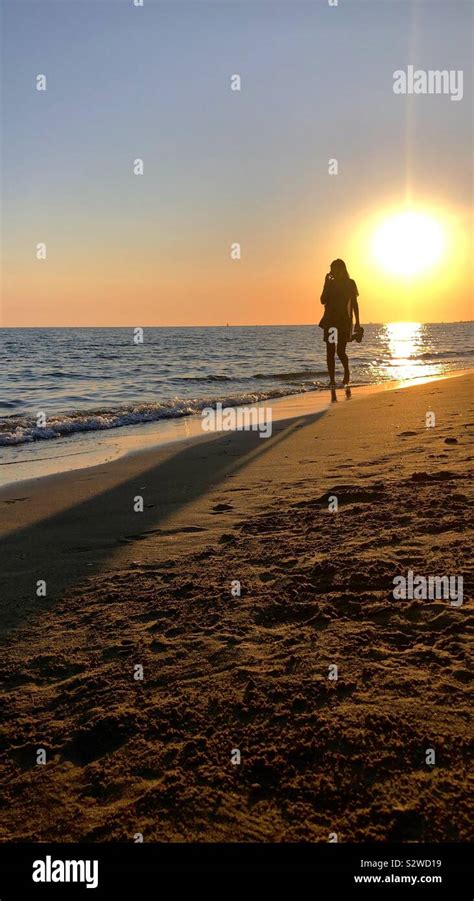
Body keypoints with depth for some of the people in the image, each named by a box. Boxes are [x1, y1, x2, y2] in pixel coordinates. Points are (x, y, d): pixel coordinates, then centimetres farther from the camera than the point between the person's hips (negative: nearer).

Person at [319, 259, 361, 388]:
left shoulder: (350, 283, 2)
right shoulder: (330, 283, 9)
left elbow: (354, 303, 3)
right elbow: (323, 300, -2)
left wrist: (357, 322, -1)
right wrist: (326, 284, -7)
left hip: (344, 321, -3)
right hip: (330, 321, 3)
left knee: (340, 351, -8)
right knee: (330, 351, -1)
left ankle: (347, 373, 19)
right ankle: (332, 380, 5)